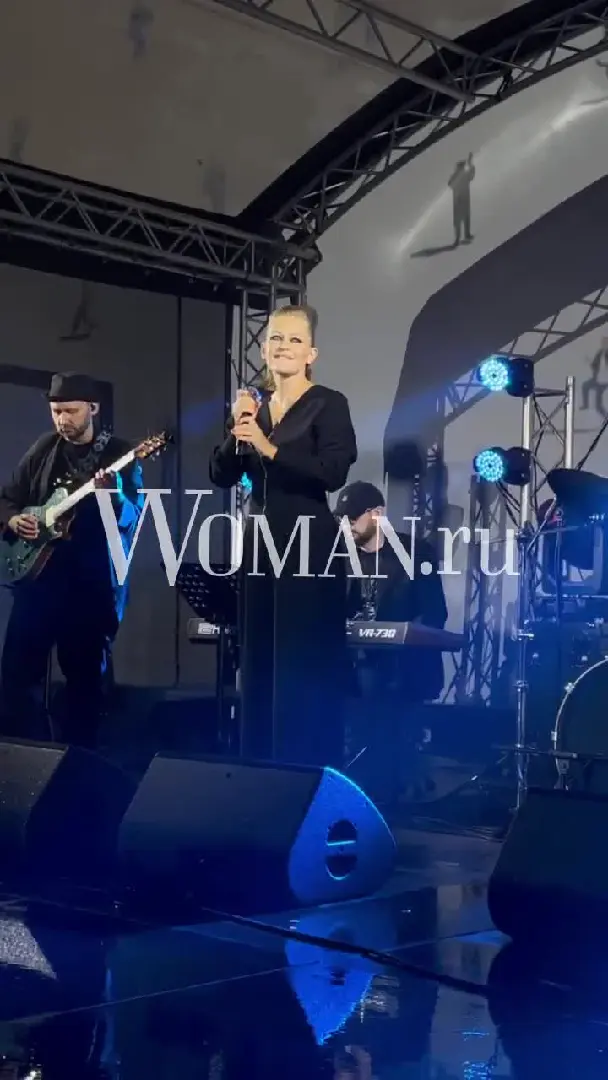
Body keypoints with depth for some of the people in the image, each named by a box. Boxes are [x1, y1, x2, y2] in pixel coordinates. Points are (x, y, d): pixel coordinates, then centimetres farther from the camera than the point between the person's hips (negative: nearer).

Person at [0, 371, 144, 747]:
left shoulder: (120, 454, -2)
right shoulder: (44, 448, 9)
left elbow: (134, 517, -11)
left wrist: (113, 496, -31)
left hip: (92, 581, -3)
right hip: (38, 573, 3)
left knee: (86, 677, 3)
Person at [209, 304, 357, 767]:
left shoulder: (329, 404, -4)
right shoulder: (255, 407, 14)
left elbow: (333, 473, -19)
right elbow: (222, 476, 8)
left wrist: (267, 446, -20)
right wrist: (237, 430, -9)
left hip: (311, 548, -6)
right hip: (259, 545, 6)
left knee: (306, 670, -6)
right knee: (258, 667, 8)